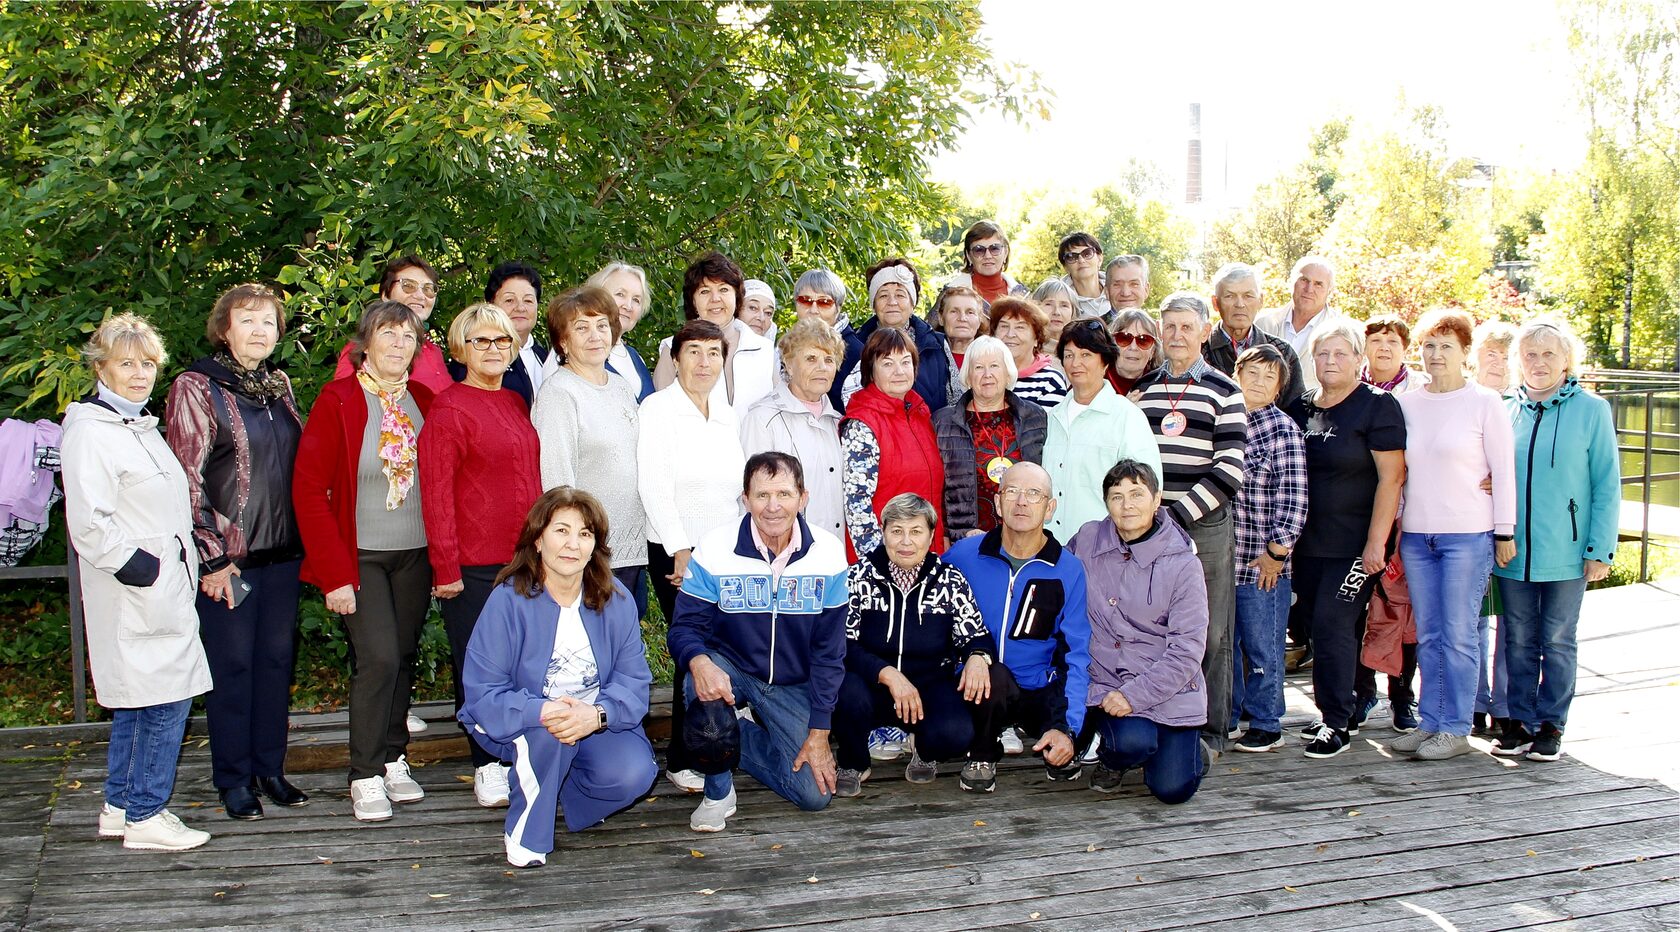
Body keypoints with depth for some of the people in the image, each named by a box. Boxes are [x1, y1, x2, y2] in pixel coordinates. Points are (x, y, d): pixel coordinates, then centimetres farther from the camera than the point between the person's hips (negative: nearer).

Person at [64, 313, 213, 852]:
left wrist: (179, 567, 18)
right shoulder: (90, 431, -13)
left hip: (164, 583, 10)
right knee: (164, 699, -8)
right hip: (135, 592, -10)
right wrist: (133, 564, -17)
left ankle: (120, 807, 24)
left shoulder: (140, 424, 17)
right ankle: (144, 817, 1)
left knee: (136, 700, 15)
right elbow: (87, 521, -21)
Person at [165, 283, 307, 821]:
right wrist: (212, 556, -13)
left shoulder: (279, 386, 12)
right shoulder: (197, 388, -6)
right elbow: (187, 479, -10)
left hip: (282, 549, 6)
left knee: (277, 658, 10)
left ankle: (270, 767, 22)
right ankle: (233, 778, 14)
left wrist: (304, 537, 13)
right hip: (228, 553, -5)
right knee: (233, 663, 2)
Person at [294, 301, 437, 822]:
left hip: (415, 555, 4)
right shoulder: (337, 402, -7)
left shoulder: (425, 402, 6)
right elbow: (309, 490, -10)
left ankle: (393, 759, 23)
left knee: (404, 656, 9)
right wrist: (334, 573, -14)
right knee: (378, 656, -12)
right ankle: (366, 778, -1)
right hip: (360, 556, -4)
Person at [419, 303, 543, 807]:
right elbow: (436, 493, -11)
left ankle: (515, 759, 20)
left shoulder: (516, 403, 14)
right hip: (474, 562, -6)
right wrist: (445, 567, -14)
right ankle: (487, 766, 13)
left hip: (522, 557, 6)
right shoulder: (448, 409, -7)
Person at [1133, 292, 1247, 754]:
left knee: (1210, 633, 1)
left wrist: (1179, 514, -13)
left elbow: (1229, 469, -7)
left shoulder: (1223, 390, 1)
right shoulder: (1144, 388, 13)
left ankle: (1211, 731, 10)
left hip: (1205, 527, -3)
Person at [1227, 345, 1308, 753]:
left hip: (1262, 565, -4)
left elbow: (1294, 499, -8)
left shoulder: (1282, 429, -5)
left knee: (1262, 649, 4)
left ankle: (1266, 725, 16)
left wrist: (1275, 553, -11)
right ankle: (1226, 717, 25)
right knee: (1221, 643, 12)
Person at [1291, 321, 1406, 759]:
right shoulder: (1302, 406, 10)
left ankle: (1336, 724, 0)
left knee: (1333, 625, -9)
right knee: (1313, 623, 9)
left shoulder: (1377, 406, -8)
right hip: (1309, 542, 6)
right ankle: (1339, 710, 22)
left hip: (1354, 545, -6)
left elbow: (1391, 478, -12)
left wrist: (1376, 543, -17)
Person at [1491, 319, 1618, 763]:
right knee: (1518, 640, 9)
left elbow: (1607, 484, -3)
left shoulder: (1591, 410, -3)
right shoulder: (1507, 410, 6)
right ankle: (1520, 721, 19)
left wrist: (1600, 549, -7)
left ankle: (1551, 725, 16)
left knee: (1557, 641, 6)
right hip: (1512, 551, 3)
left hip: (1566, 552, -3)